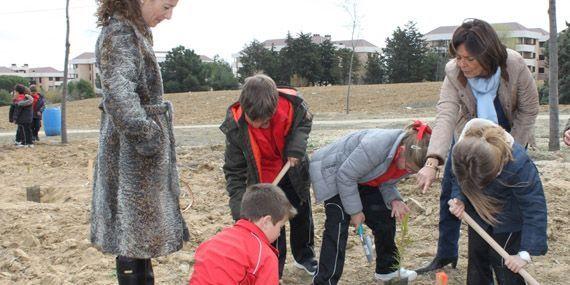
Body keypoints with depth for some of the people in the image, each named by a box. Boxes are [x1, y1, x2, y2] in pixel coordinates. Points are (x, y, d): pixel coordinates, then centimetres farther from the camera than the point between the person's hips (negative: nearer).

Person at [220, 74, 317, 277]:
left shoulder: (291, 103, -33)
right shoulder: (235, 127, -34)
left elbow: (305, 121, -6)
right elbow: (234, 170, -22)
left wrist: (297, 143, -25)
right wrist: (239, 206, -30)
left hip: (293, 171, 3)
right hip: (263, 179, -3)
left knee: (302, 215, 21)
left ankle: (304, 256, 47)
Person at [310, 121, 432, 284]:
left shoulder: (410, 158, -12)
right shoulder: (377, 145, -39)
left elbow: (386, 182, 2)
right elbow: (345, 176, -31)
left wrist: (394, 200, -18)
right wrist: (355, 210, -24)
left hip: (360, 178, 8)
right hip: (330, 172, -8)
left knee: (385, 217, 8)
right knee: (338, 227, -18)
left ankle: (387, 268, 26)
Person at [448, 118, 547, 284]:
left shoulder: (518, 165, -38)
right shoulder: (463, 151, -25)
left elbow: (535, 209, -29)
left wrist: (525, 252, -30)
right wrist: (460, 200, -21)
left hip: (508, 223, -5)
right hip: (479, 218, 5)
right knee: (476, 266, 18)